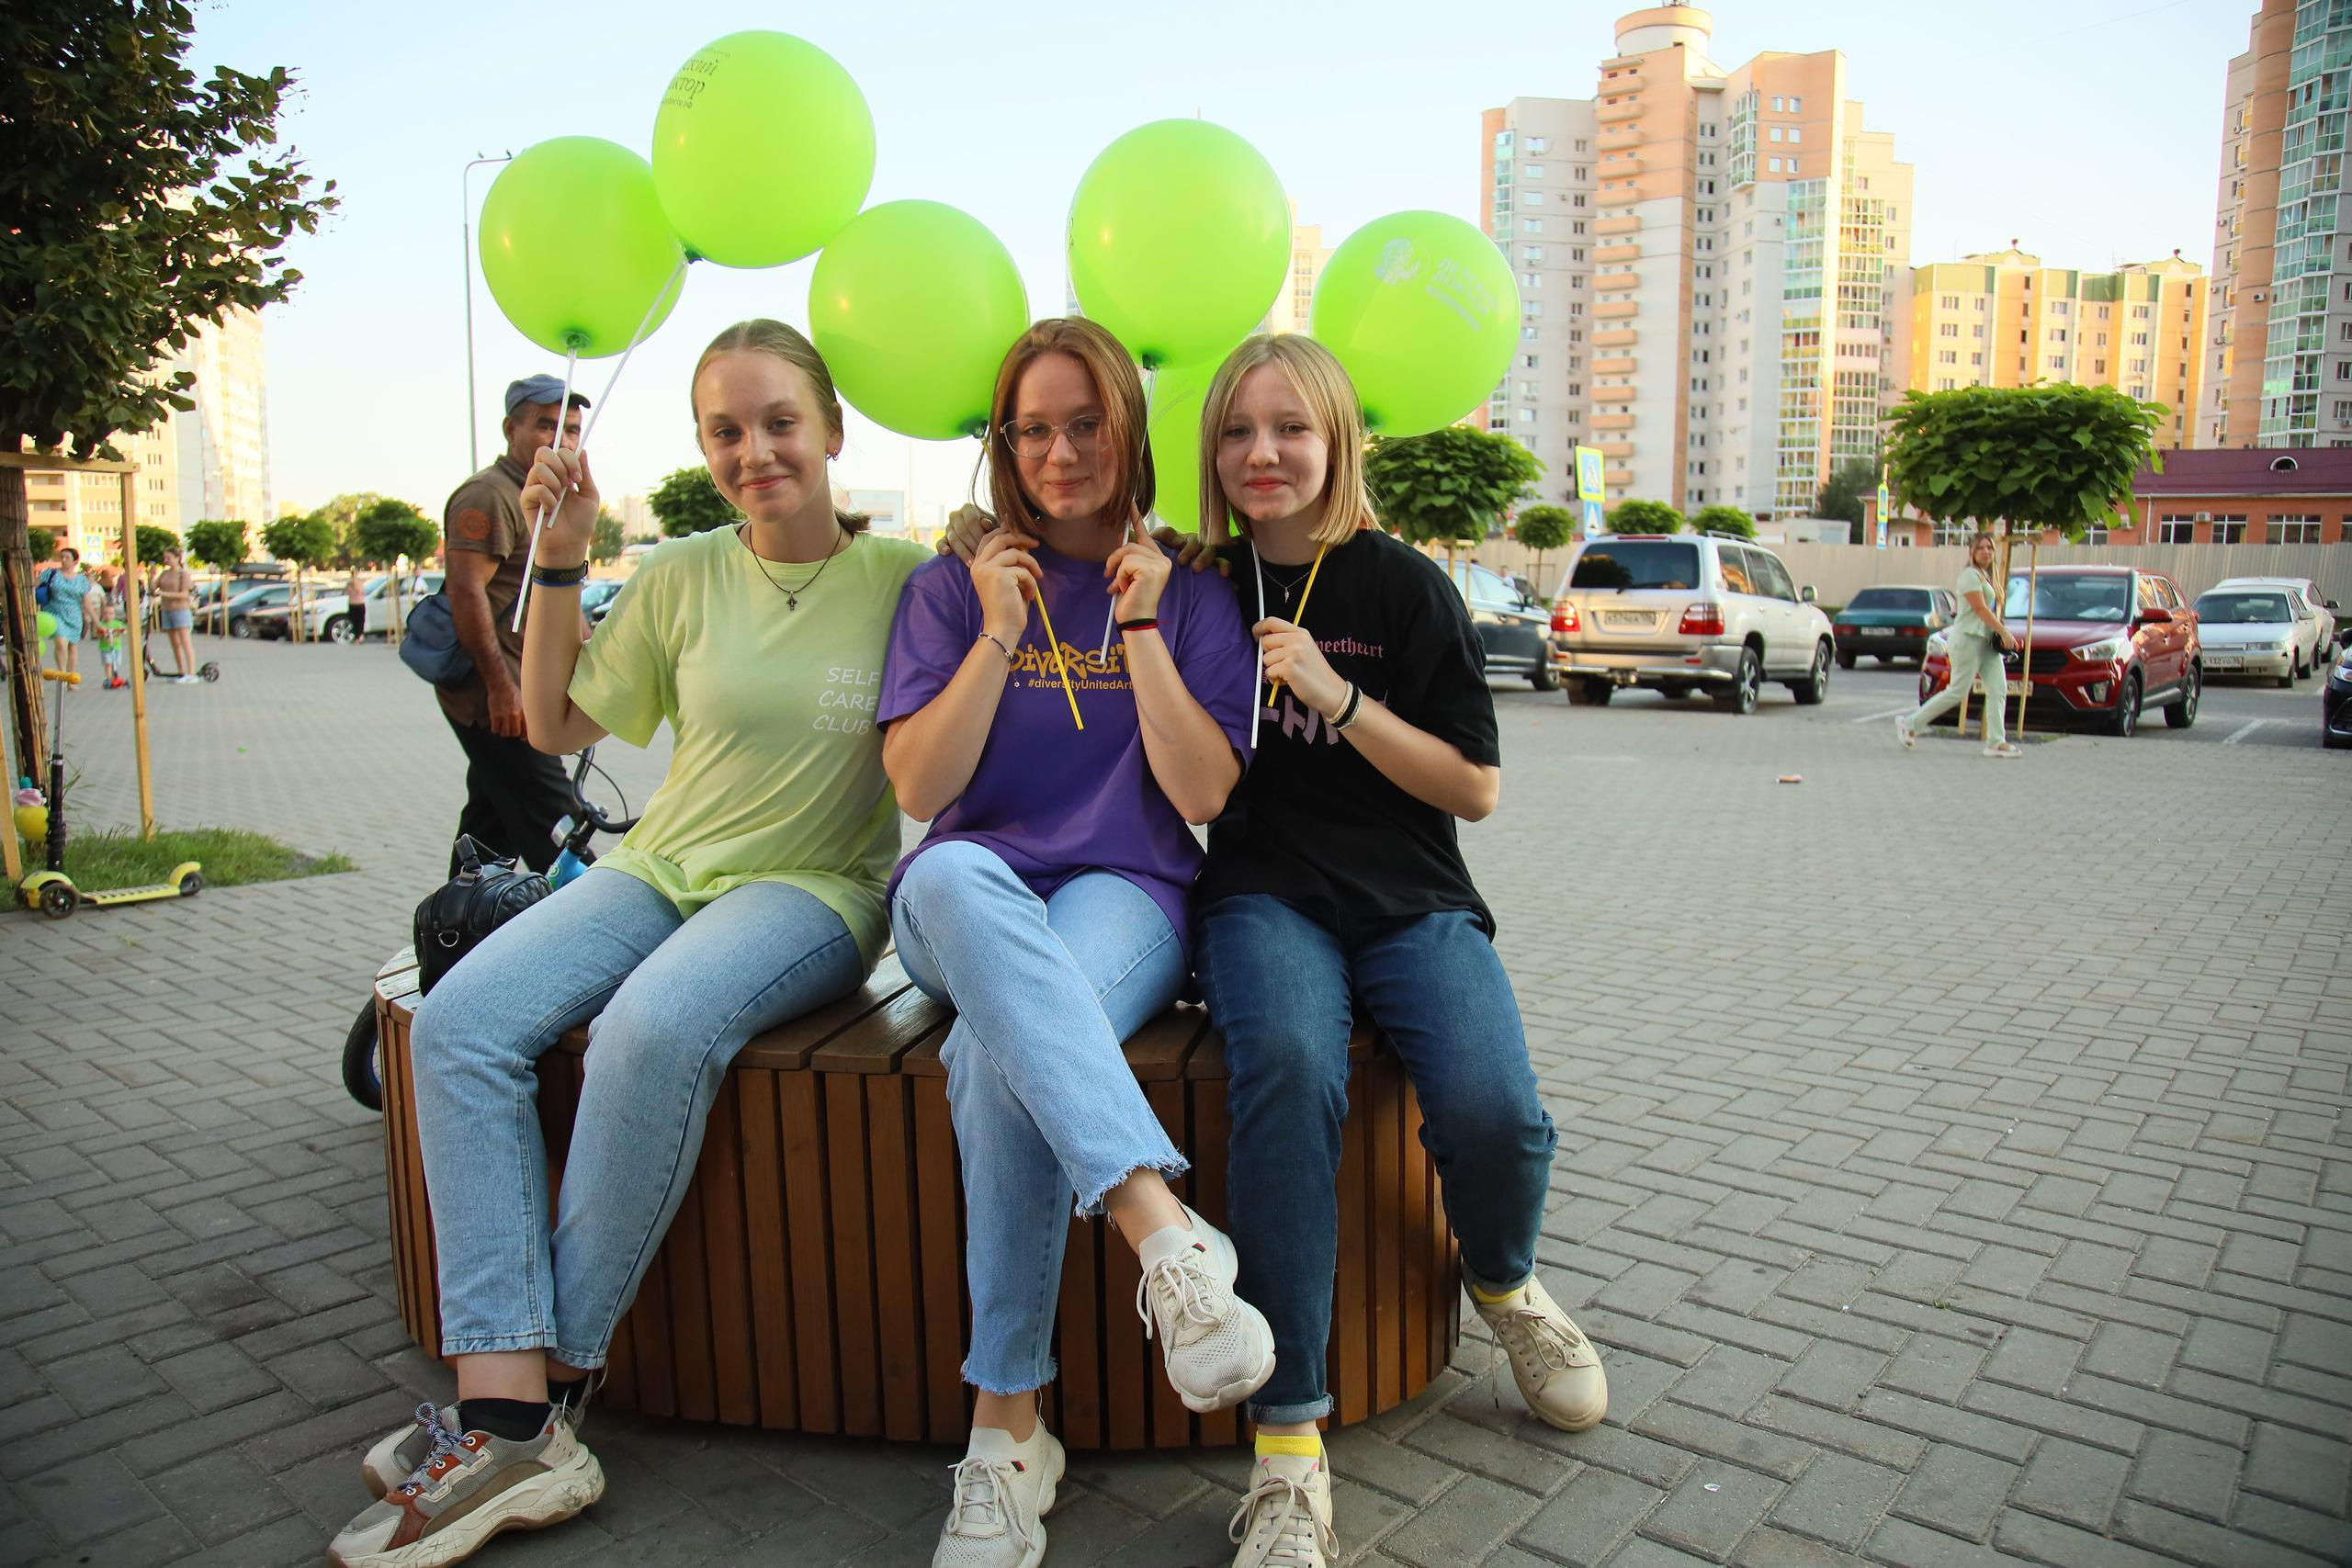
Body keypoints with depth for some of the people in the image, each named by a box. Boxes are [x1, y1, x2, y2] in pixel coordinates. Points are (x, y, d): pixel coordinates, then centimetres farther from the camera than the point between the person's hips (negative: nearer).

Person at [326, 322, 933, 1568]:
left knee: (651, 1029, -35)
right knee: (461, 1022, -21)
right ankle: (504, 1418, -24)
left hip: (813, 890, -4)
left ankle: (553, 1387, -19)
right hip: (659, 868, 5)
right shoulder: (683, 577, 9)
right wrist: (558, 561, 7)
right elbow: (558, 727, 15)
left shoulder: (903, 576, 1)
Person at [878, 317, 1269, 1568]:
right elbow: (919, 786, 0)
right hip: (965, 902, 1)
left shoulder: (1189, 592, 10)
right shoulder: (952, 586, 11)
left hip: (1126, 896, -1)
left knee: (1000, 1050, -35)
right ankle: (1167, 1231, -48)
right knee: (957, 877, -39)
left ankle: (1008, 1424, -25)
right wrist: (999, 633, -6)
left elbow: (1206, 795, -2)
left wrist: (1141, 628, -5)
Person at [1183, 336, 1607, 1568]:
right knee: (1287, 1071, -34)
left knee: (1493, 1109, -25)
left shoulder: (1404, 587, 3)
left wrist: (1339, 696, -12)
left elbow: (1475, 788, 0)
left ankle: (1504, 1285, 14)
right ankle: (1288, 1445, -24)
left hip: (1411, 900, 0)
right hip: (1264, 897, 0)